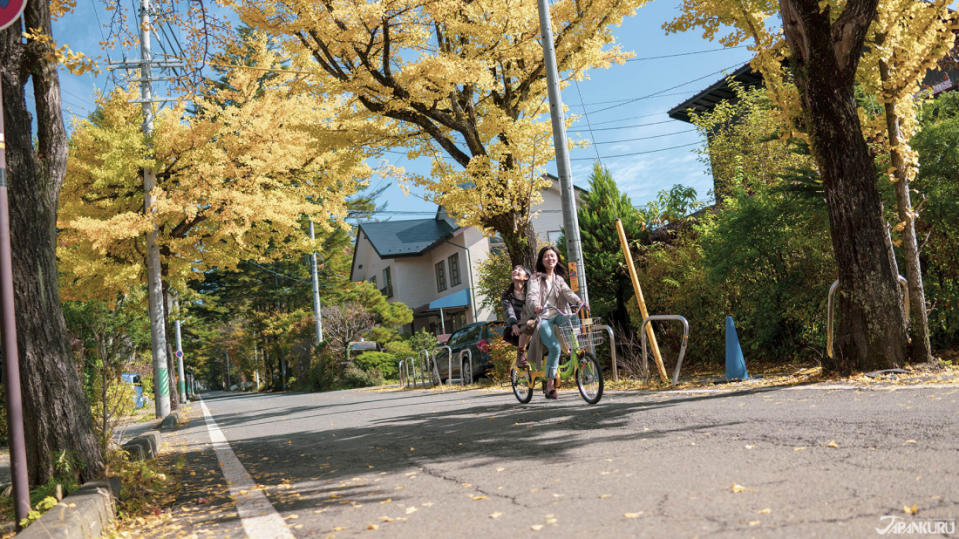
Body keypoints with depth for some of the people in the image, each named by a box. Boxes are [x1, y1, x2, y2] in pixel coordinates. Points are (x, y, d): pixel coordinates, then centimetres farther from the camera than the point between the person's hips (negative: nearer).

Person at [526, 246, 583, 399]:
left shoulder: (559, 279, 19)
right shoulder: (536, 278, 3)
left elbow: (567, 292, 2)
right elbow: (531, 295, -14)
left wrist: (579, 301, -20)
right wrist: (535, 306, -37)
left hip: (558, 317, 5)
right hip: (543, 319, -5)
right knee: (555, 347, -26)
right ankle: (550, 385, -16)